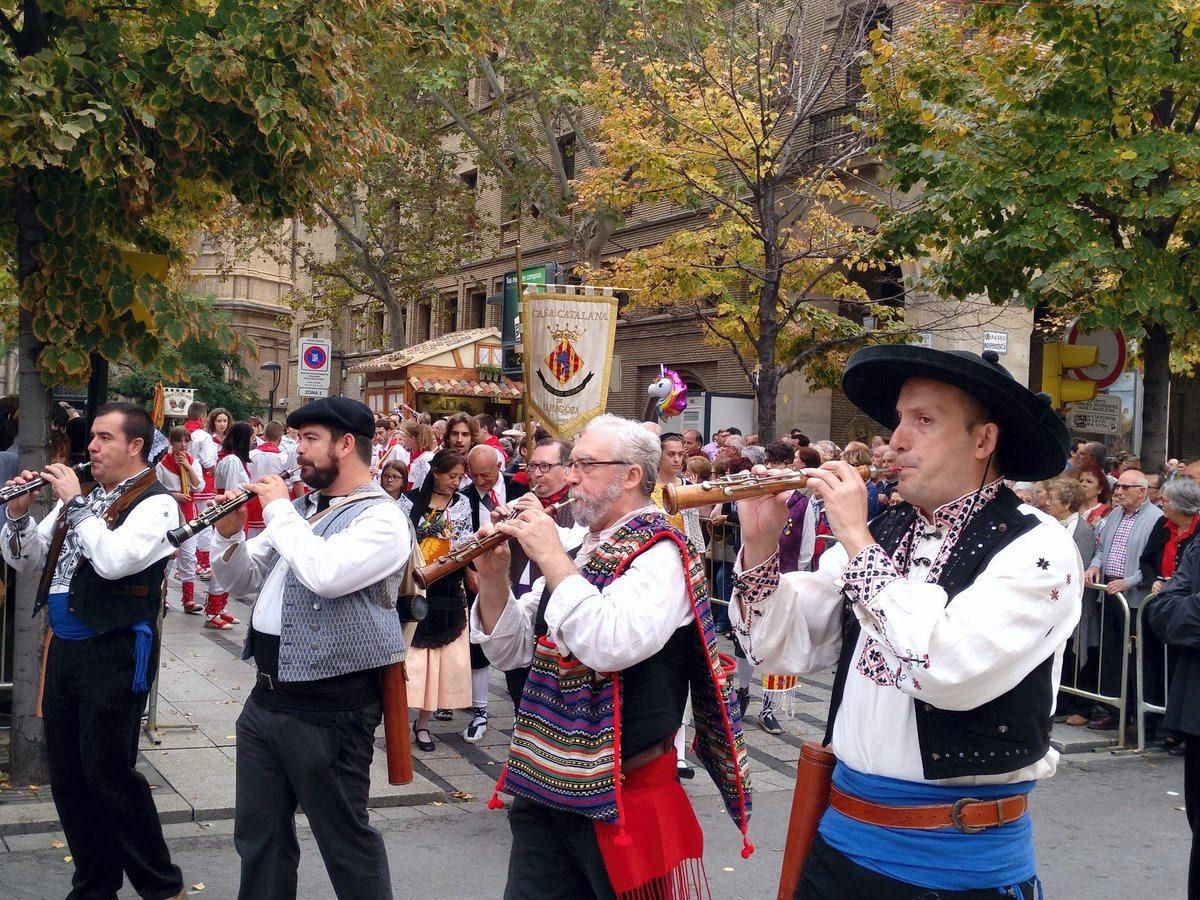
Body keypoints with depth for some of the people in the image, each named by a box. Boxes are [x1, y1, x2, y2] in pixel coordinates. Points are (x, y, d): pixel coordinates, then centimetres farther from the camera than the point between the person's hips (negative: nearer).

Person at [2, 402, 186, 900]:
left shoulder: (154, 503, -10)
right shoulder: (82, 495, 13)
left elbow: (113, 560, -26)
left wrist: (75, 501, -17)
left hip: (115, 653, -8)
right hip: (63, 647, 8)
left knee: (108, 772, -4)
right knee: (66, 774, 12)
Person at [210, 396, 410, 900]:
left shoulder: (381, 518, -13)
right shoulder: (299, 509, 12)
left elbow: (325, 574, -30)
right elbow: (244, 580, 16)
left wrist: (278, 509, -17)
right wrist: (229, 533, -4)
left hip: (330, 704, -8)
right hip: (266, 696, 8)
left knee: (344, 838, 4)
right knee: (258, 833, 18)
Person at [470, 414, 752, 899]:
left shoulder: (660, 554, -13)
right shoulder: (581, 549, 9)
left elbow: (613, 646, -31)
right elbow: (511, 651, 11)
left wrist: (553, 559, -22)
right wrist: (493, 577, -5)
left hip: (624, 792, -7)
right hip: (546, 784, 7)